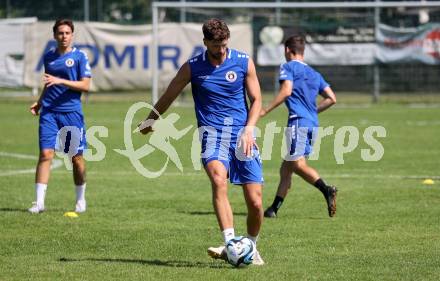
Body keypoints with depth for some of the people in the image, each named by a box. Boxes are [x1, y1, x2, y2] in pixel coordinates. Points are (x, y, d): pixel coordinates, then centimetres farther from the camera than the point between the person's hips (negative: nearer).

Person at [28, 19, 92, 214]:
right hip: (49, 112, 3)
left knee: (76, 158, 4)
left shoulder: (79, 56, -2)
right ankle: (39, 202, -10)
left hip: (72, 112, -2)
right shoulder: (48, 56, 11)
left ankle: (81, 200, 22)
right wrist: (39, 102, 11)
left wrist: (60, 81, -17)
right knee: (45, 154, -9)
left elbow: (85, 85, -8)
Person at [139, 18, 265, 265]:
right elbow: (168, 97, 16)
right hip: (212, 132, -1)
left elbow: (256, 99, 9)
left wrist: (249, 129, -6)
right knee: (218, 180, -32)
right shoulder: (192, 67, 3)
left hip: (242, 133, 1)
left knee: (255, 201, -5)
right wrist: (151, 121, 27)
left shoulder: (244, 62, 4)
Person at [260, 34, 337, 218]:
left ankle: (326, 190, -34)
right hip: (312, 124, 8)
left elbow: (286, 91, -13)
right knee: (286, 168, 11)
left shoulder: (288, 67, 3)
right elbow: (331, 98, 18)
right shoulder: (314, 74, 23)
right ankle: (274, 208, 11)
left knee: (298, 165, -15)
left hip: (298, 121, -8)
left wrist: (265, 111, -10)